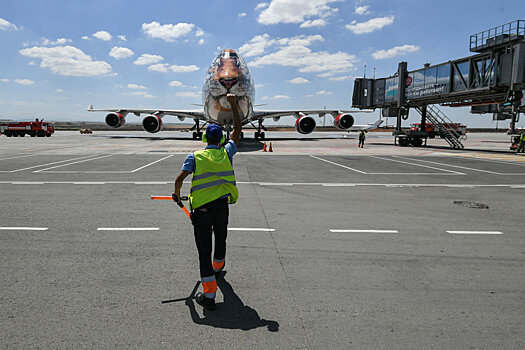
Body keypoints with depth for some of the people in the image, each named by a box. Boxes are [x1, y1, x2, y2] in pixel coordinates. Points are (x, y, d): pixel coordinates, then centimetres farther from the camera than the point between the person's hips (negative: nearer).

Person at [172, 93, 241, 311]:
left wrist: (177, 194, 10)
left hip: (201, 208, -3)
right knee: (220, 238, 27)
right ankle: (218, 266, 55)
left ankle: (209, 295, -6)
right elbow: (238, 130, 15)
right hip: (222, 205, 3)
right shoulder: (226, 153, 4)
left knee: (204, 248, -2)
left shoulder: (195, 157, -2)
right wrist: (233, 104, 22)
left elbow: (180, 178, -11)